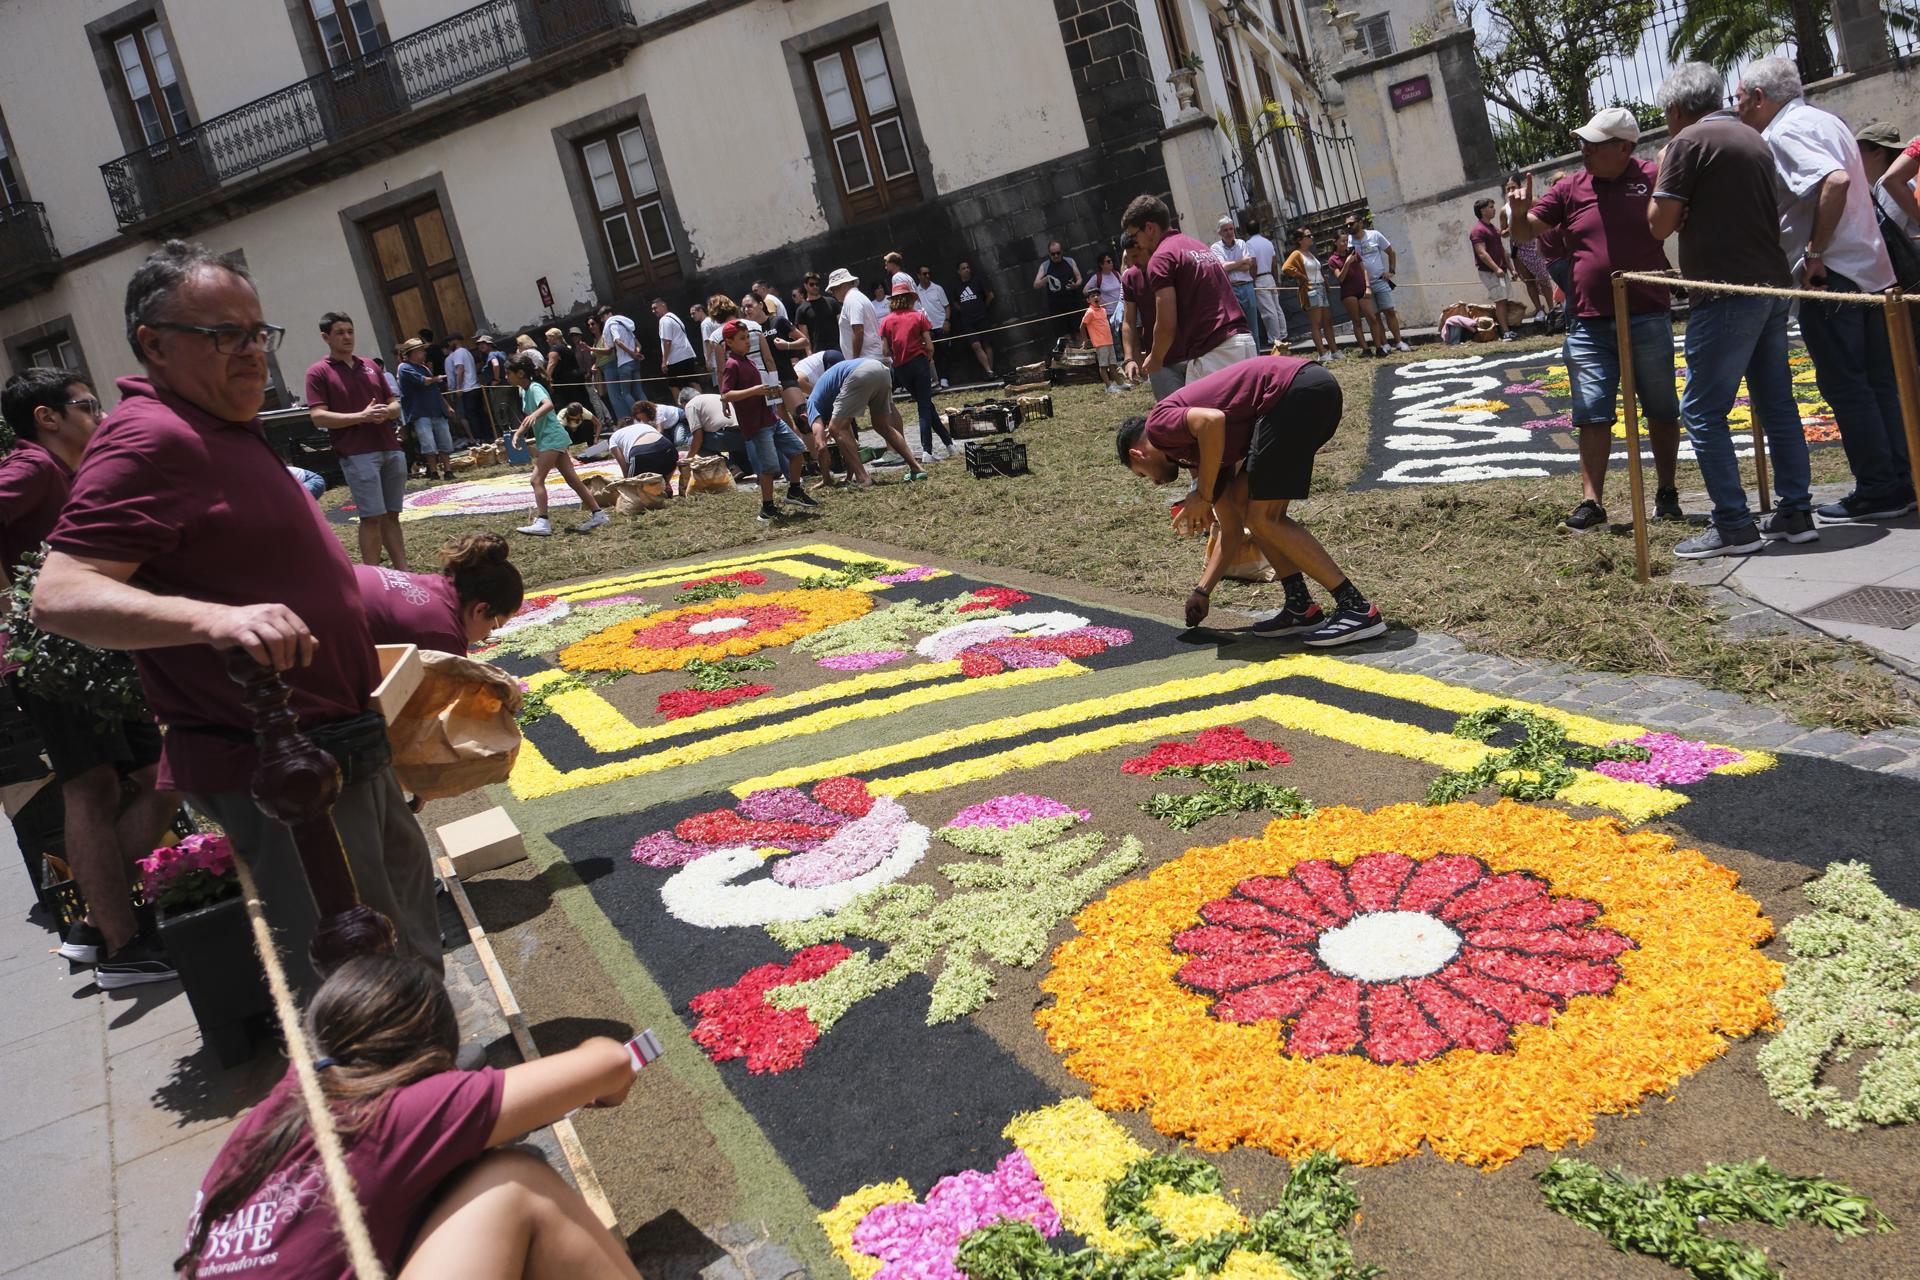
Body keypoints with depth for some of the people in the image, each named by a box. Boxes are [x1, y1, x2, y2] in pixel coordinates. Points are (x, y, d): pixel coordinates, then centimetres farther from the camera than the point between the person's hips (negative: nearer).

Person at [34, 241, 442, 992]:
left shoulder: (225, 428, 12)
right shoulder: (149, 441, -20)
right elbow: (60, 596, -29)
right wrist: (215, 618, -43)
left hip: (335, 743, 11)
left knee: (407, 891, 27)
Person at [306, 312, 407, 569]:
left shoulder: (370, 366, 16)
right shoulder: (318, 372, 0)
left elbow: (395, 405, 18)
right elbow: (319, 417, -9)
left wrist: (385, 412, -6)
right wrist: (362, 416, -17)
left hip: (392, 450, 5)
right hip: (358, 455, -5)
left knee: (391, 515, 9)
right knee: (372, 517, -7)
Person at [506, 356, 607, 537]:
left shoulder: (534, 388, -15)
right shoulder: (523, 391, 13)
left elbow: (549, 404, -37)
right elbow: (527, 419, 24)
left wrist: (534, 415, -53)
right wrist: (518, 433, 9)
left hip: (552, 438, -10)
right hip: (546, 439, 10)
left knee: (537, 479, -13)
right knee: (572, 479, 9)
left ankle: (542, 523, -16)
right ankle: (597, 514, 11)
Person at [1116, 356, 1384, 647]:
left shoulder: (1159, 423, 5)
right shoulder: (1200, 450, 28)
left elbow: (1212, 420, -19)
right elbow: (1231, 530, 32)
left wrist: (1203, 495, -7)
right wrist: (1202, 591, 37)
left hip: (1298, 390, -10)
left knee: (1263, 518, -3)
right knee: (1241, 500, 16)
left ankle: (1357, 609, -3)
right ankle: (1301, 608, 13)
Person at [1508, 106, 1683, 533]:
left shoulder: (1652, 178, -1)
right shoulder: (1570, 188, 5)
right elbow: (1525, 233, 6)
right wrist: (1519, 213, -16)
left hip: (1648, 319, -1)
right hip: (1589, 324, 1)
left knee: (1661, 410, 9)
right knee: (1592, 414, 0)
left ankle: (1667, 493, 23)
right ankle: (1591, 500, 3)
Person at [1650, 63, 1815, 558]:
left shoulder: (1689, 141, -8)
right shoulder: (1753, 138, 18)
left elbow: (1660, 225, -10)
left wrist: (1662, 171, 6)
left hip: (1728, 293, -9)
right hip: (1773, 286, 9)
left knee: (1702, 410, -4)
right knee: (1776, 405, 12)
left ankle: (1734, 525, -5)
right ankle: (1794, 513, 16)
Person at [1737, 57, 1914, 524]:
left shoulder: (1783, 133, -13)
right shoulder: (1827, 121, 18)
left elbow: (1836, 181, -28)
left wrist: (1815, 253, -21)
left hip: (1829, 276, -9)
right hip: (1872, 270, 9)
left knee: (1845, 386, -3)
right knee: (1877, 383, 12)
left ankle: (1877, 490, 0)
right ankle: (1899, 481, 17)